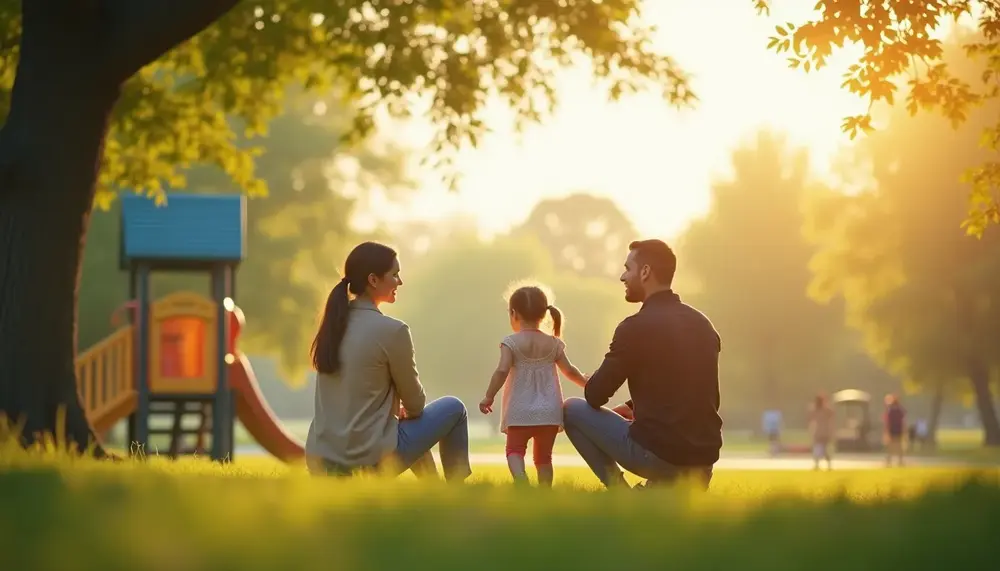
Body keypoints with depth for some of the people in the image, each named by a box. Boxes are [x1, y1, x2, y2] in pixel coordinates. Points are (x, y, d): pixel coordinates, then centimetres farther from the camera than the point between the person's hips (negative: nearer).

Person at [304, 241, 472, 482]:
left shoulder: (333, 324, 7)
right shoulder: (392, 330, -14)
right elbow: (415, 402, 0)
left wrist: (396, 408, 24)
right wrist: (408, 411, 21)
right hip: (368, 462, -7)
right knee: (453, 408, 15)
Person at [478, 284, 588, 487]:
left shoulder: (511, 342, -6)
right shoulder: (553, 344, 6)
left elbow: (502, 371, -17)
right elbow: (570, 371, 10)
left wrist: (489, 396, -8)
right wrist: (585, 382, 30)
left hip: (520, 412, -3)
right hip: (549, 412, 3)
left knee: (514, 450, 3)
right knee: (543, 456, 13)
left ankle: (520, 479, -25)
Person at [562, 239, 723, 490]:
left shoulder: (637, 327, -11)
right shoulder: (703, 324, 11)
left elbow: (595, 396, -4)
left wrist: (593, 383, 18)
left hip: (657, 455, -7)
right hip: (704, 457, 7)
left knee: (572, 409, 11)